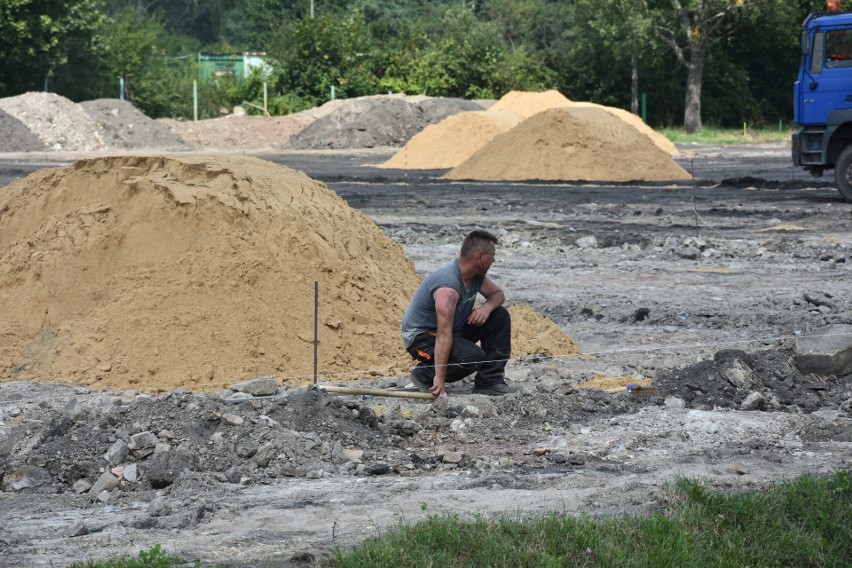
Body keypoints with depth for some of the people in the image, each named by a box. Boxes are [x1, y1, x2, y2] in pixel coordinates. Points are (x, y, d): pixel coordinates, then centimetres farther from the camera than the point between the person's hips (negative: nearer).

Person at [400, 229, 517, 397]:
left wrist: (487, 307, -13)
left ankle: (490, 381, 2)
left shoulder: (477, 275, -4)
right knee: (473, 357, -31)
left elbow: (498, 294, 13)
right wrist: (440, 379, -38)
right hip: (421, 336, -9)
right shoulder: (449, 286, -32)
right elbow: (444, 335, -36)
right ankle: (424, 374, -7)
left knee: (500, 316, 0)